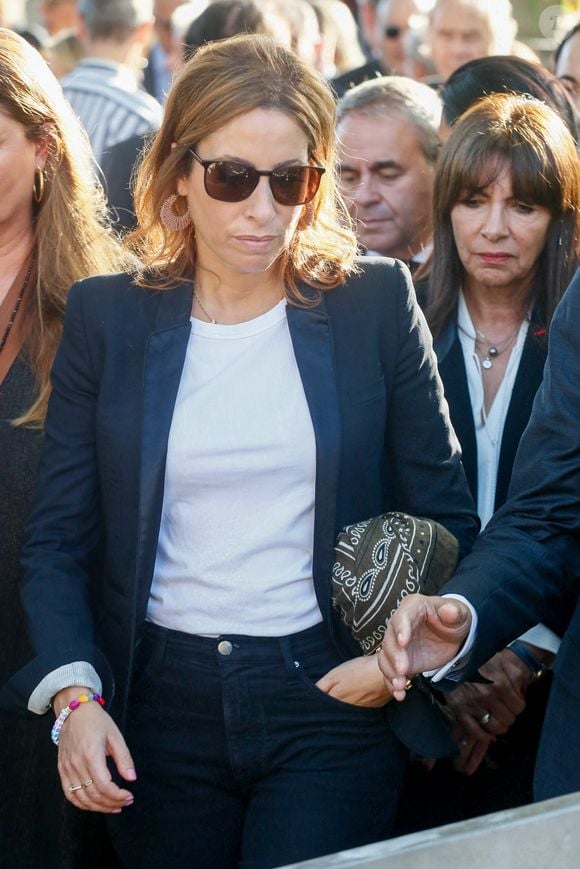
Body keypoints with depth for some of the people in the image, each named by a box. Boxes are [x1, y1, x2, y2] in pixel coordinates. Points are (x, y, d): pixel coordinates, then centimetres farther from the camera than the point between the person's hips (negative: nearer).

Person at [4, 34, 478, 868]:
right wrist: (74, 694, -14)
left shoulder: (375, 303, 1)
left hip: (331, 702, -1)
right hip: (161, 706, 2)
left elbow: (444, 512, 5)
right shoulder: (106, 316, 3)